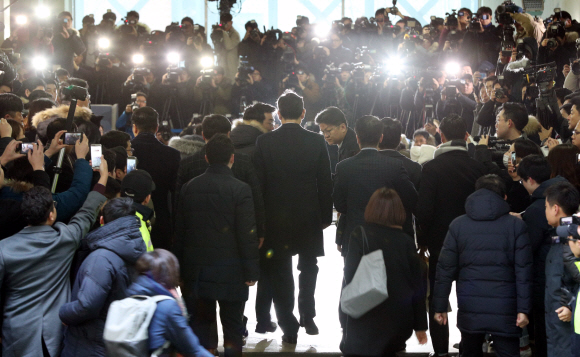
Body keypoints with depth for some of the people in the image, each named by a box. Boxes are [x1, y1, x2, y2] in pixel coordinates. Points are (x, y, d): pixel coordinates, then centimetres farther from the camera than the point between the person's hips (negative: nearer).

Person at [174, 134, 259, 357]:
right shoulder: (240, 190, -10)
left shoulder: (189, 188, 3)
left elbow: (179, 230, 8)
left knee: (199, 324, 11)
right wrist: (251, 271, -4)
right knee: (232, 326, 5)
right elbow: (247, 235, -11)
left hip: (195, 269, 4)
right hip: (229, 271, -4)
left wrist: (180, 267, 15)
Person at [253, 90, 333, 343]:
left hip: (275, 218, -1)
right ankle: (308, 317, 22)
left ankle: (289, 327, 8)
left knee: (280, 274, 7)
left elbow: (258, 183, -5)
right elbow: (325, 183, -2)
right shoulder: (316, 142, -6)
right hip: (309, 218, 1)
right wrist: (326, 216, 8)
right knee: (308, 269, 21)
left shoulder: (264, 142, -8)